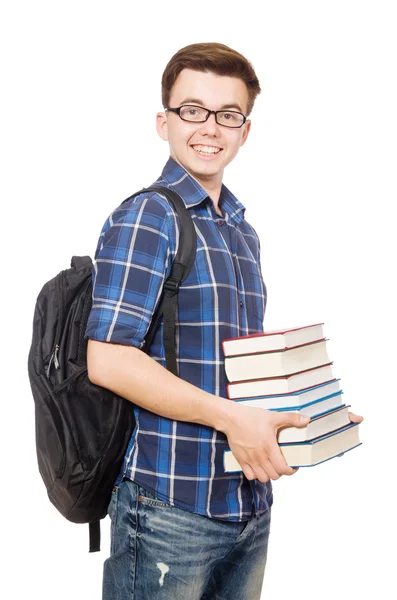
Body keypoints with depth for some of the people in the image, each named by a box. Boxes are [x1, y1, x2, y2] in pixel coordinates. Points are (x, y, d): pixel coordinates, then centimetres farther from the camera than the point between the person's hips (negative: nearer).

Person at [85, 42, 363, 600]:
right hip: (170, 507, -7)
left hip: (251, 505, 8)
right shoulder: (145, 218, -10)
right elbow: (108, 360, -20)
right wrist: (231, 416, -19)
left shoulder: (244, 231, 15)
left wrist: (305, 415, 7)